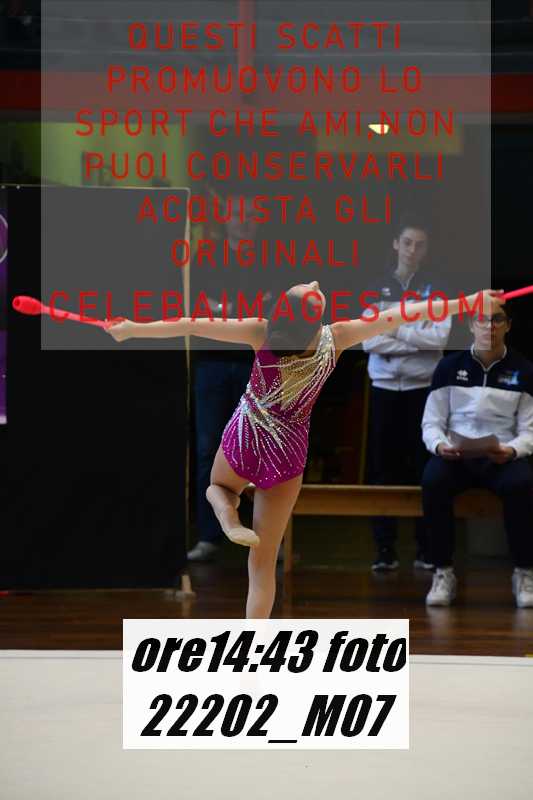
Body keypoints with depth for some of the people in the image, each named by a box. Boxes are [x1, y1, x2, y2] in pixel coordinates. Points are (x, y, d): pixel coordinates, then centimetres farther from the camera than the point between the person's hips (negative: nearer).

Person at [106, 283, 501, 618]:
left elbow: (196, 326, -21)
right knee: (264, 562, 9)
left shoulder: (263, 333, -19)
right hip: (287, 454, 1)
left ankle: (229, 518, -1)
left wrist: (135, 329, -14)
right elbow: (395, 316, -10)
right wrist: (471, 303, -3)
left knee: (219, 487, 34)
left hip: (243, 442, 0)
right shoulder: (335, 339, -16)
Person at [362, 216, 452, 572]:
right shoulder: (378, 287, 4)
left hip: (423, 387, -1)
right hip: (385, 386, 1)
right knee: (384, 467, 2)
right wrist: (418, 343, -12)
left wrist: (394, 330, -9)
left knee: (424, 467, 1)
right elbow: (368, 341, -6)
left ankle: (426, 548, 7)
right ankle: (385, 548, 7)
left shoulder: (436, 287, 2)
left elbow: (439, 338, -10)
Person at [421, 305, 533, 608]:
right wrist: (439, 445, -17)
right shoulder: (450, 366, 7)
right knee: (433, 482, -35)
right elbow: (432, 422, 6)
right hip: (455, 455, 1)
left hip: (503, 456, 0)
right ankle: (444, 571, -21)